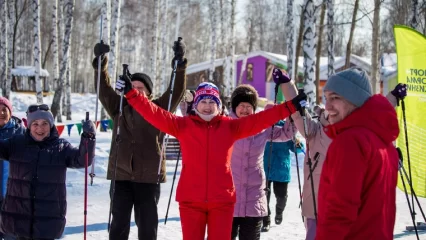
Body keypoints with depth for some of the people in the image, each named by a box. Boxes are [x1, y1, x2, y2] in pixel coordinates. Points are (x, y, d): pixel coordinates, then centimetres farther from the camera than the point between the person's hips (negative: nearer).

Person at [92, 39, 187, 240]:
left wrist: (179, 64, -17)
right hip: (121, 174, 2)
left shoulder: (158, 109, 5)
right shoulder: (119, 108, 11)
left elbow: (176, 92, -5)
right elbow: (104, 90, 3)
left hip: (148, 176, -1)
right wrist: (100, 63, -10)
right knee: (119, 223, 5)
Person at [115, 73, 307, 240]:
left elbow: (259, 120, -1)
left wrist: (291, 106, -6)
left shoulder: (230, 127, 4)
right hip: (190, 199, 0)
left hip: (222, 200, 1)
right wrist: (131, 93, -13)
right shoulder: (183, 125, 2)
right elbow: (154, 114, -4)